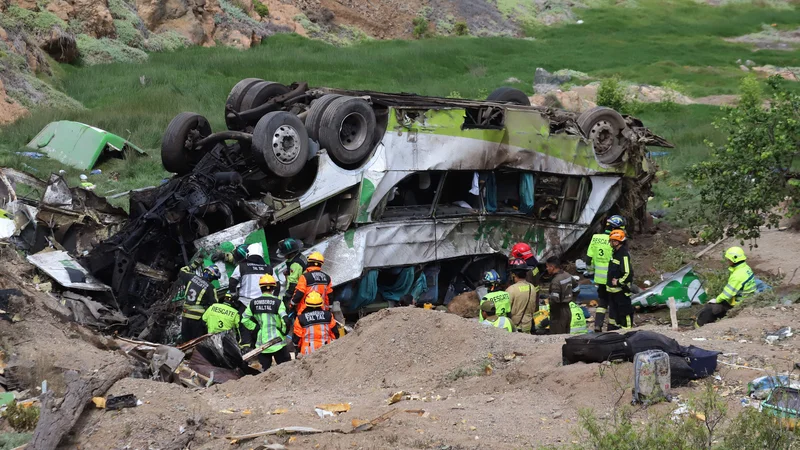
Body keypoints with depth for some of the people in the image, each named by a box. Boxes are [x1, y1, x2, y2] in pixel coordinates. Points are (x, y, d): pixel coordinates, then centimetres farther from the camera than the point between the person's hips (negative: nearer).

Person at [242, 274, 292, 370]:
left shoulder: (253, 303, 2)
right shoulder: (277, 302, -10)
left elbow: (245, 320, 4)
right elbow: (285, 320, -16)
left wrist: (255, 327, 9)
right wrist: (284, 331, 0)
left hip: (261, 343, 4)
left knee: (265, 369, 11)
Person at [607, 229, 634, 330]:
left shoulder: (624, 255, -20)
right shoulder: (615, 253, 10)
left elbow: (628, 274, -26)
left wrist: (618, 282, -18)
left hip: (621, 290, -10)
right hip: (612, 290, 10)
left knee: (624, 312, -2)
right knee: (614, 311, 19)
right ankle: (612, 329, 30)